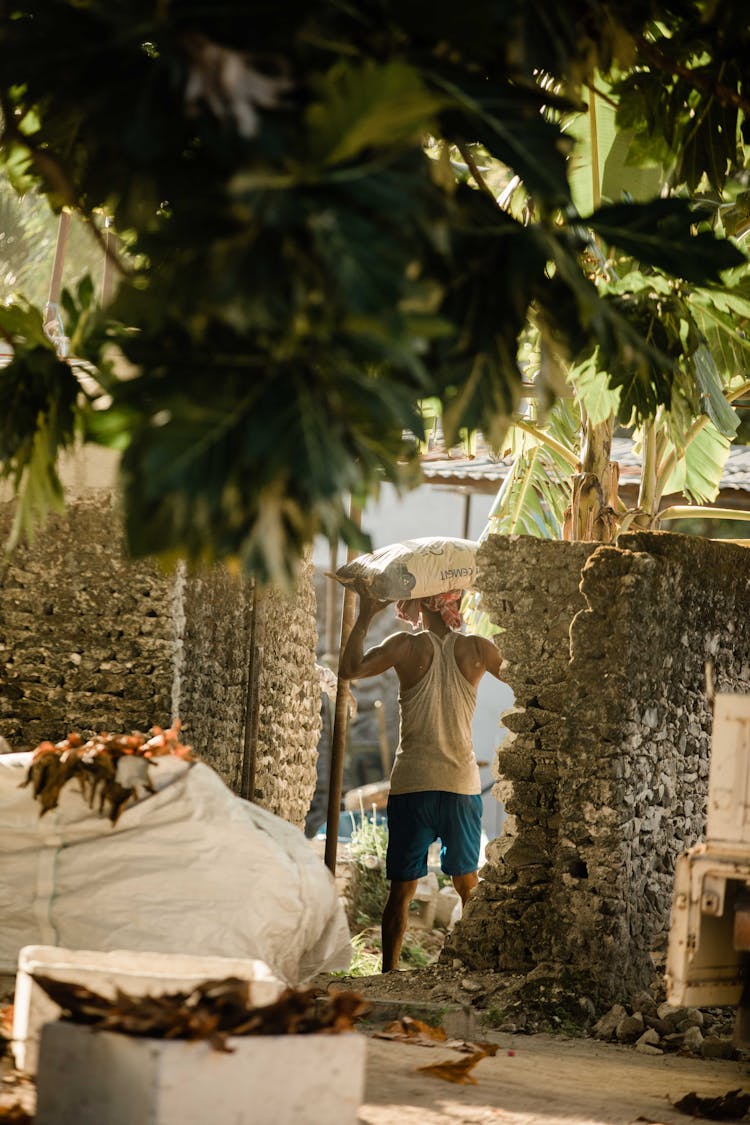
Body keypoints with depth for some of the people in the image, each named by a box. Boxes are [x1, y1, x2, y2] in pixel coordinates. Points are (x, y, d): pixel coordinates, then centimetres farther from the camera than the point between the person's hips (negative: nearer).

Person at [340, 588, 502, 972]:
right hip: (462, 783, 2)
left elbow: (350, 669, -7)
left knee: (402, 889, 4)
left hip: (411, 783, -2)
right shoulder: (475, 648, 0)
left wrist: (365, 617, 0)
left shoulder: (407, 646, -6)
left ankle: (389, 971, 3)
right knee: (467, 885, 13)